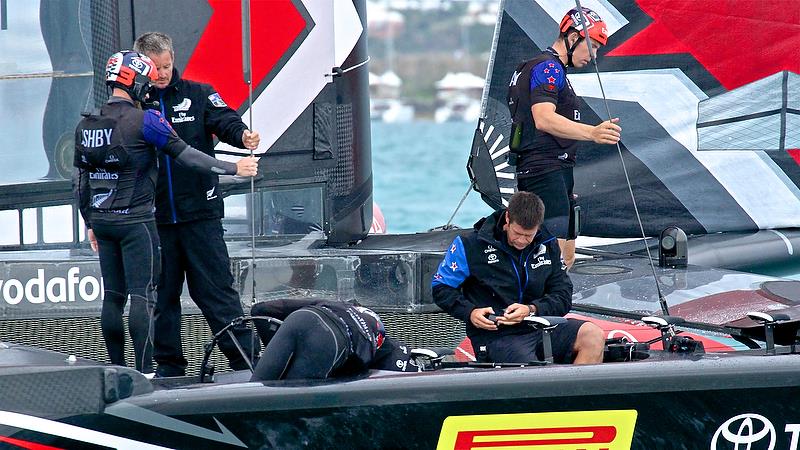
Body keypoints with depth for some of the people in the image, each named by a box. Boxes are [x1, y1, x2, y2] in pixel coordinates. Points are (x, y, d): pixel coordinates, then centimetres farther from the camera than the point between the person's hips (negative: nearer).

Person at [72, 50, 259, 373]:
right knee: (142, 295, -6)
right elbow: (186, 155, -10)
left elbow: (79, 182, 14)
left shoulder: (85, 126, 8)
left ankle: (117, 370, 15)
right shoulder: (145, 121, -11)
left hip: (102, 222, 6)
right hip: (135, 222, -6)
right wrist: (233, 169, -1)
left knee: (113, 296, 11)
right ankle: (144, 371, -9)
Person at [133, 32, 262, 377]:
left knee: (216, 287, -3)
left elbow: (224, 120, -8)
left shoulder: (197, 95, 6)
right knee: (162, 294, 8)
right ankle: (168, 363, 16)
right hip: (154, 217, 2)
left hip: (200, 214, -2)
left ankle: (244, 357, -2)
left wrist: (242, 135, -33)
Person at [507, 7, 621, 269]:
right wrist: (592, 133, -41)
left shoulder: (553, 69, 24)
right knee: (554, 257, -21)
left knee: (566, 257, 11)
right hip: (545, 171, -11)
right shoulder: (548, 67, -11)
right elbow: (543, 119, -27)